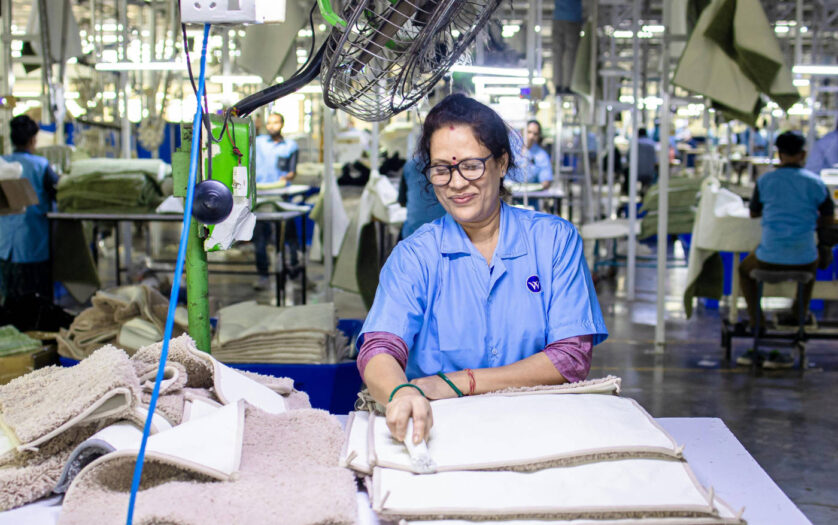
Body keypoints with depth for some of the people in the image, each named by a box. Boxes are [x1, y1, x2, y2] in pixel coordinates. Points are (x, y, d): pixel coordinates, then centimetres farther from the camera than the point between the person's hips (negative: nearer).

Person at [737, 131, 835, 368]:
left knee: (745, 270, 32)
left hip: (769, 259, -1)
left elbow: (753, 213, 16)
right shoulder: (815, 182, 0)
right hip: (803, 260, 1)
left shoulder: (765, 180, -1)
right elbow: (828, 218, 11)